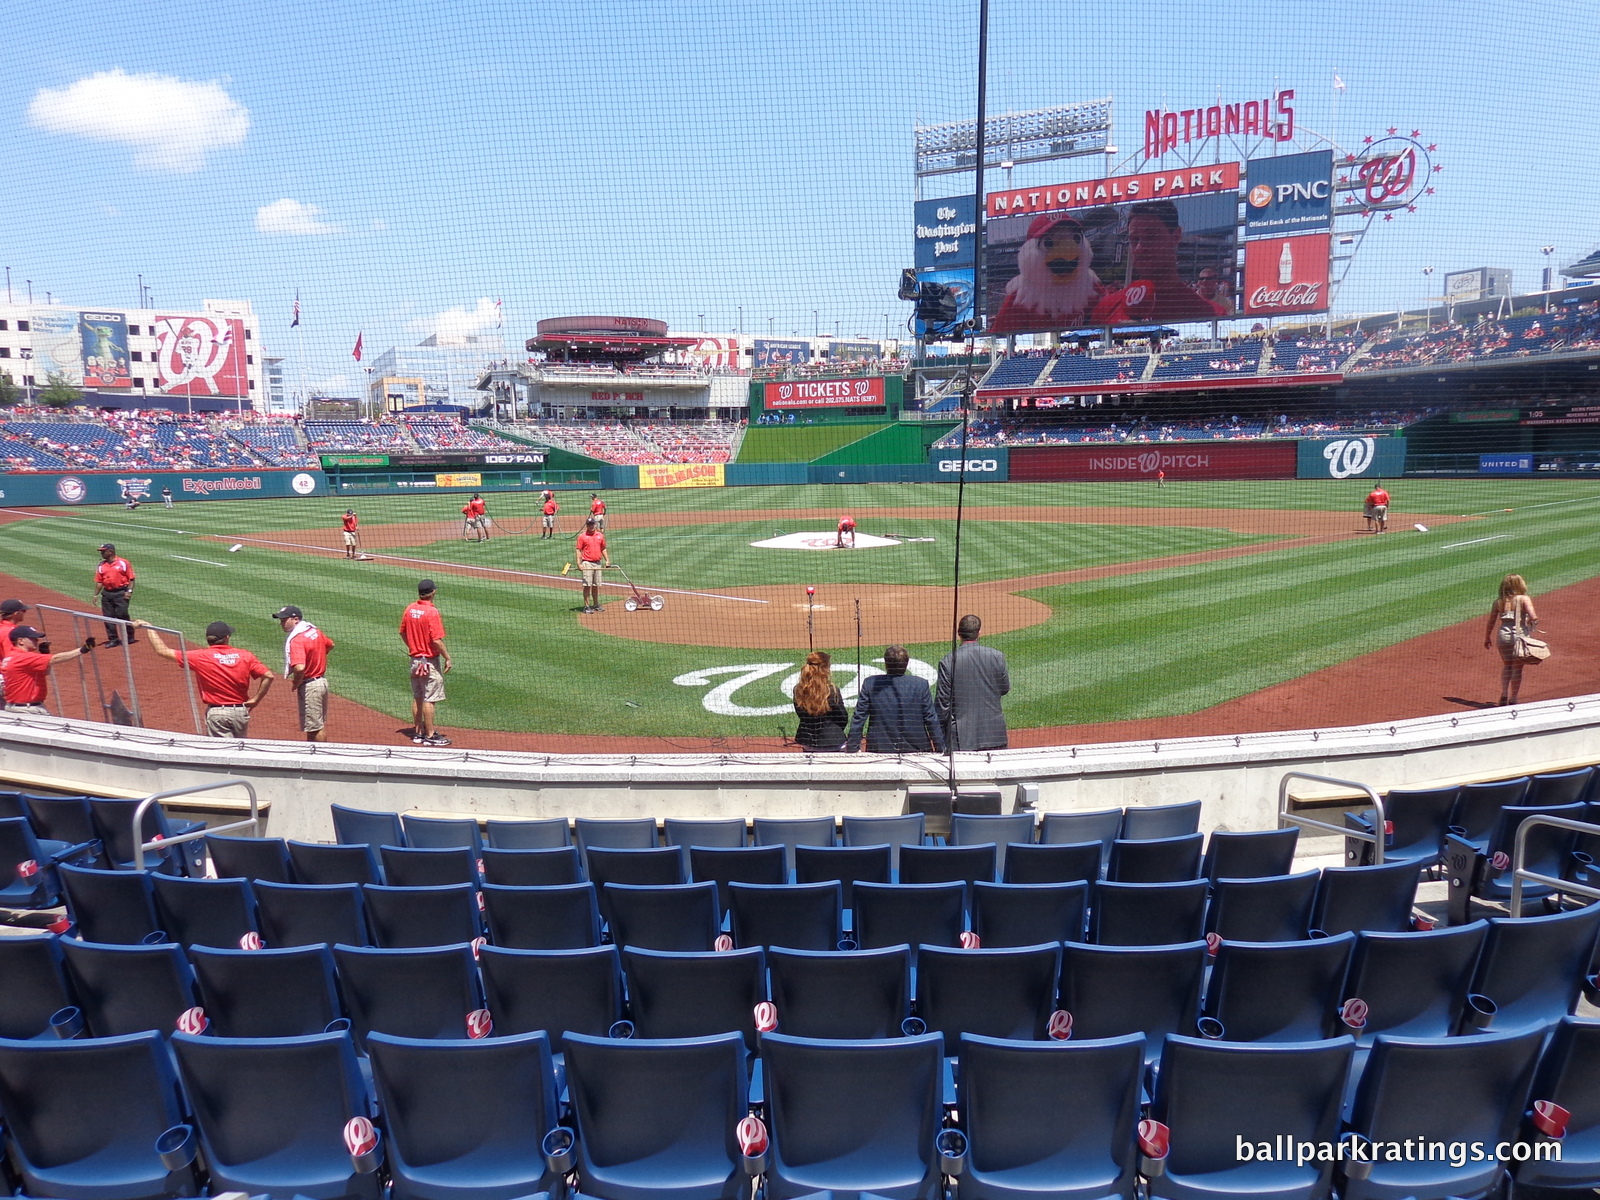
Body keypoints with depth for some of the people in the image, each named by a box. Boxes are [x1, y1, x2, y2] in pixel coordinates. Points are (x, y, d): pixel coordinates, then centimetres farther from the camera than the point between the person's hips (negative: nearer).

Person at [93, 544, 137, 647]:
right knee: (108, 617, 4)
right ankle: (113, 639, 12)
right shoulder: (101, 565, 12)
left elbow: (131, 578, -3)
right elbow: (99, 581, 13)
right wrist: (96, 595, 5)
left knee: (122, 615, -8)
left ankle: (129, 638, 4)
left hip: (121, 593, -5)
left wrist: (129, 591, -12)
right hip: (106, 594, 5)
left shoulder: (123, 563, -2)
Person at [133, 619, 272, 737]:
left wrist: (149, 628, 5)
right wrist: (255, 700, 0)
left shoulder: (201, 657, -9)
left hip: (217, 712, -2)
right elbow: (268, 676, -9)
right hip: (241, 710, 3)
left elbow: (162, 651, -5)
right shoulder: (245, 656, -4)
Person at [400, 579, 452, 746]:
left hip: (414, 659, 7)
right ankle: (430, 736, 4)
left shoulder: (409, 609, 2)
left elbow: (402, 632, 14)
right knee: (429, 699, -1)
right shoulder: (432, 612, -19)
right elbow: (437, 640, -22)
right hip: (430, 661, -7)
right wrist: (447, 658, -13)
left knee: (417, 697, 15)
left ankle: (418, 732, 24)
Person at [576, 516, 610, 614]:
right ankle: (586, 606, -3)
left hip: (598, 563, 5)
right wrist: (579, 563, -14)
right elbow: (579, 550, -5)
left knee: (596, 585, 11)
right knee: (587, 585, -6)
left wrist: (607, 560, 8)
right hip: (587, 563, -5)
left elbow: (603, 549, 17)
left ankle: (596, 605, 20)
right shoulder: (582, 536, -3)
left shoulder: (600, 535, 11)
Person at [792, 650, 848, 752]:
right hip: (831, 743, -4)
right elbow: (843, 719, -6)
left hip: (807, 743, 4)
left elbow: (800, 714, 7)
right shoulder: (832, 691, -17)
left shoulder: (798, 690, -6)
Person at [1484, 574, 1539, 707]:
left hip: (1503, 635, 3)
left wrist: (1487, 638, 14)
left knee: (1506, 665, 20)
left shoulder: (1498, 601, 5)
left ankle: (1504, 695, 7)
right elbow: (1534, 618, -17)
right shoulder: (1524, 599, -4)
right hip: (1520, 635, -3)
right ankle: (1513, 699, 11)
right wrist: (1532, 622, 6)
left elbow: (1491, 622, 6)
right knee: (1517, 668, 8)